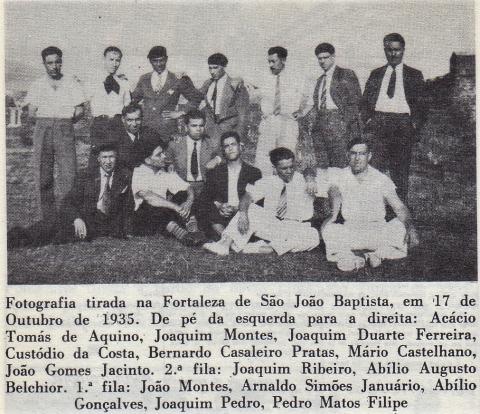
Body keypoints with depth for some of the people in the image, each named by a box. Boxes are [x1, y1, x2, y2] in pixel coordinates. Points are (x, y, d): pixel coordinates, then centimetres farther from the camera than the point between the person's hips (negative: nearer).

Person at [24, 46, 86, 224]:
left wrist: (62, 123, 2)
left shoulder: (72, 83, 11)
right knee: (43, 176, -2)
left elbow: (79, 112, 7)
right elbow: (32, 114, 7)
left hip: (65, 131, -1)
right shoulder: (37, 85, 13)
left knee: (68, 174, -10)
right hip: (42, 130, 1)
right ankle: (46, 219, 3)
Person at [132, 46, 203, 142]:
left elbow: (197, 97, 9)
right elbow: (133, 99, 23)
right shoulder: (144, 79, 14)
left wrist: (181, 113, 4)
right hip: (145, 130, 2)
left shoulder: (178, 80, 4)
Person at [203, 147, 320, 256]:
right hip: (270, 226, 2)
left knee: (313, 237, -33)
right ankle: (225, 244, -33)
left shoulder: (301, 180, -2)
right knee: (249, 209, -20)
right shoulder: (268, 182, 2)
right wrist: (243, 214, -29)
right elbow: (247, 197, -11)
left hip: (296, 229, -1)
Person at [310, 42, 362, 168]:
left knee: (340, 166, -9)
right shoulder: (320, 80, 23)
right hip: (319, 127, 6)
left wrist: (348, 123, -11)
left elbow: (355, 101, -4)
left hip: (338, 124, -6)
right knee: (321, 166, 2)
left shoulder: (346, 75, 1)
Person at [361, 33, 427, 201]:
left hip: (403, 125, -1)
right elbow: (365, 102, 15)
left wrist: (415, 125, -4)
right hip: (378, 123, 1)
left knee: (400, 173, -1)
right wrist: (368, 120, -1)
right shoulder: (376, 74, 19)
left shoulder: (414, 75, 13)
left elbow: (421, 105, 9)